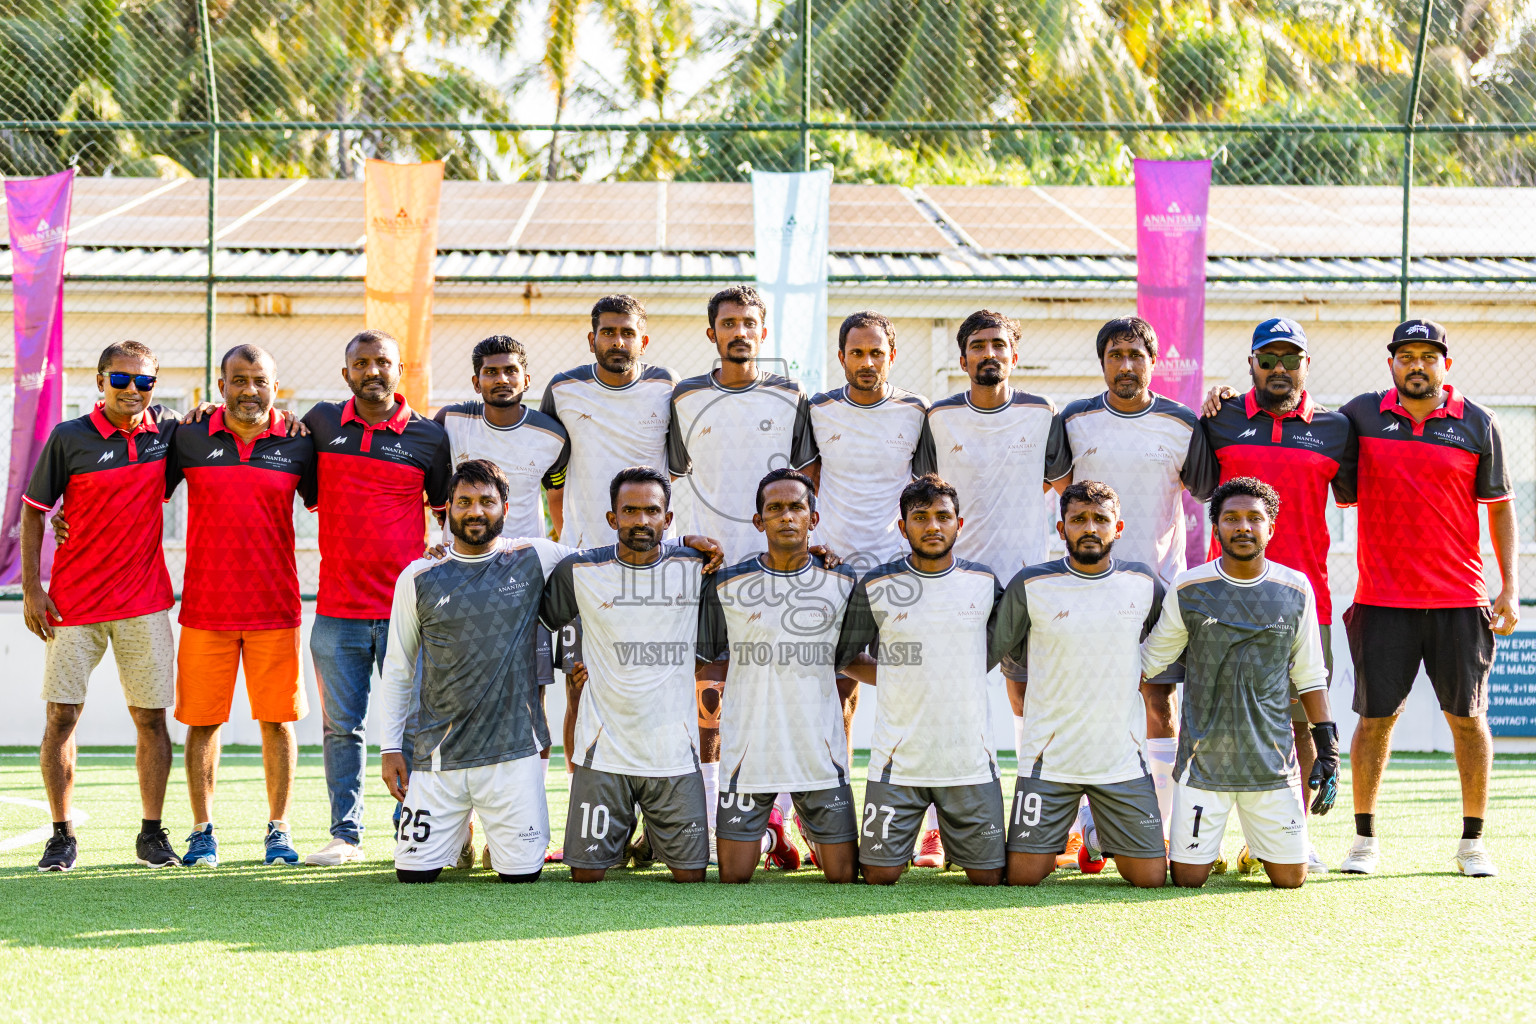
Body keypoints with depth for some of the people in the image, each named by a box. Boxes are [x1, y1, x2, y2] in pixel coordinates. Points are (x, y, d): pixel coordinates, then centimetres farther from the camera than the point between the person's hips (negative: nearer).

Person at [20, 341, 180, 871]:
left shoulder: (167, 430, 3)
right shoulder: (69, 438, -4)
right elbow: (33, 511, 1)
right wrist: (31, 589, -5)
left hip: (144, 603, 2)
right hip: (74, 604, -2)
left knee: (151, 717, 2)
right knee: (62, 715, -2)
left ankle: (152, 834, 12)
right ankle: (63, 836, 8)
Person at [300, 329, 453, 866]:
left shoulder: (429, 437, 2)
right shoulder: (322, 422, 7)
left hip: (406, 609, -2)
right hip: (337, 609, 2)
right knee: (341, 727, 7)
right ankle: (345, 835, 14)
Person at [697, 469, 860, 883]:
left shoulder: (843, 582, 3)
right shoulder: (726, 585, -1)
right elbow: (702, 660, 9)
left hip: (820, 751, 1)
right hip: (748, 751, -1)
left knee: (843, 875, 1)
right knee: (734, 876, 0)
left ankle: (811, 829, 32)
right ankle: (767, 831, 31)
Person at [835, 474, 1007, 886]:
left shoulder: (985, 583, 4)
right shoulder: (875, 587, -1)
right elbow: (846, 657, 11)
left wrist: (954, 681, 9)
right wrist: (904, 681, 2)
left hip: (970, 758, 1)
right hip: (897, 760, -1)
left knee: (988, 876, 2)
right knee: (879, 875, -4)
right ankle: (901, 836, 27)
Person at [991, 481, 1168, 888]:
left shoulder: (1145, 584, 2)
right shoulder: (1029, 586, -6)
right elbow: (1000, 652, 8)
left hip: (1123, 758, 2)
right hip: (1049, 758, -2)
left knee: (1150, 877, -1)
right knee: (1022, 877, -6)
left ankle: (1107, 837, 30)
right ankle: (1052, 846, 28)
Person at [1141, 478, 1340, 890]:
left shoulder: (1296, 590, 2)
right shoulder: (1188, 589, -2)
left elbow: (1309, 676, 9)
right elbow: (1149, 659, 9)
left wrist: (1327, 747, 4)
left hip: (1272, 759, 1)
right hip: (1203, 758, -1)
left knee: (1290, 878, 1)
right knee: (1188, 878, -4)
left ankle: (1258, 848, 35)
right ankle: (1205, 844, 31)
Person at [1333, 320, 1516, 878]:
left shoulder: (1478, 424, 3)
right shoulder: (1360, 415, 4)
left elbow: (1500, 506, 8)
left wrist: (1510, 587, 1)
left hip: (1460, 601, 0)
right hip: (1383, 599, 0)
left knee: (1468, 717, 5)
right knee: (1376, 716, 2)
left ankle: (1473, 841, 15)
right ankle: (1365, 839, 13)